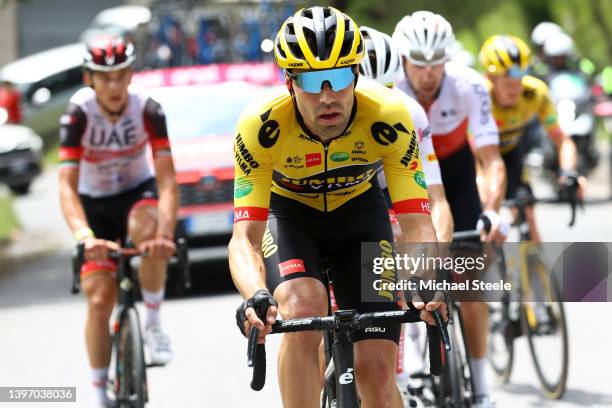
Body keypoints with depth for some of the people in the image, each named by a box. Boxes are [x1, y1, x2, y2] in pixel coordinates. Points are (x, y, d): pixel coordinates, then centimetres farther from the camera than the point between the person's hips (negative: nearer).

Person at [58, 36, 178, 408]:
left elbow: (167, 179, -28)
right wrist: (84, 235, -49)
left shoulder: (148, 110, -23)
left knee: (146, 227, -37)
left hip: (138, 192, 0)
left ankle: (153, 323, -17)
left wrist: (166, 231, -46)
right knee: (99, 300, -9)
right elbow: (67, 186, -31)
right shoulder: (78, 115, -24)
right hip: (95, 203, 0)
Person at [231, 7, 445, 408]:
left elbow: (417, 224, -32)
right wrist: (256, 297, -56)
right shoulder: (261, 125, -34)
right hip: (288, 214, -1)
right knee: (305, 314, -32)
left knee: (377, 370, -8)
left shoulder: (388, 117, -32)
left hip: (360, 212, 1)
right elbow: (245, 236, -36)